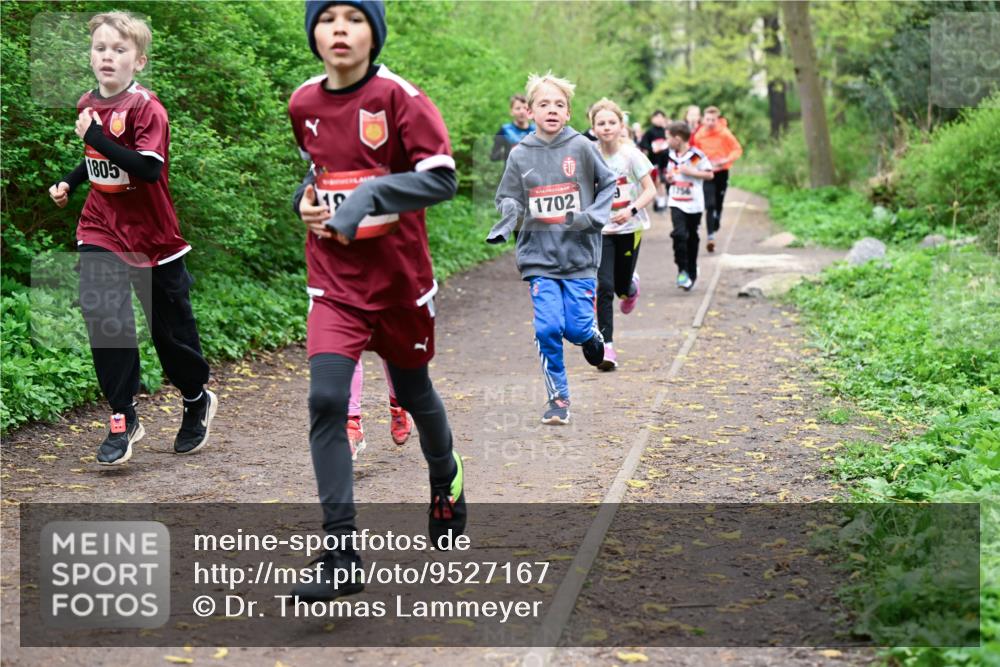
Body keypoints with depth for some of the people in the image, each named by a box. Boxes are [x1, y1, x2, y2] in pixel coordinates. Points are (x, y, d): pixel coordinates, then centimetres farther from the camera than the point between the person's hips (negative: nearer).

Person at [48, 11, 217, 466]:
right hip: (101, 229, 5)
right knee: (103, 317, -13)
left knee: (169, 326, 8)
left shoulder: (146, 109, -16)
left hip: (151, 236, -4)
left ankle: (197, 402, 33)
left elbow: (149, 168, -28)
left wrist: (97, 135, -29)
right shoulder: (88, 105, 4)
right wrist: (69, 182, 8)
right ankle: (122, 419, -4)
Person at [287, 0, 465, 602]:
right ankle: (342, 557, -13)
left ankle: (446, 479, 51)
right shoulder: (303, 104, 4)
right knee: (327, 400, -15)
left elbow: (443, 178, -16)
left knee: (413, 390, 17)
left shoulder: (400, 96, -12)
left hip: (399, 275, -2)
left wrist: (369, 195, -25)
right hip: (334, 278, 2)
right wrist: (308, 196, 3)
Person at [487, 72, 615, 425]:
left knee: (577, 328, -4)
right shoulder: (520, 154, 1)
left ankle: (592, 337, 34)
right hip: (538, 257, 1)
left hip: (579, 255, -1)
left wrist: (593, 216, -6)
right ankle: (558, 398, 9)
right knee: (547, 329, -6)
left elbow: (608, 183, 8)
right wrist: (508, 216, -14)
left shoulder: (581, 147, -2)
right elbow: (509, 198, 8)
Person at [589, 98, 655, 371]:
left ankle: (631, 286, 50)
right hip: (601, 229, 1)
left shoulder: (631, 154, -10)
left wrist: (631, 210, -25)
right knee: (604, 286, -12)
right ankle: (606, 346, -8)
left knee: (621, 286, 10)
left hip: (629, 228, -1)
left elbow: (650, 190, -10)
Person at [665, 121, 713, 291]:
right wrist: (669, 177, 2)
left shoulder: (696, 155, -10)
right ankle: (682, 270, -9)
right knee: (679, 234, -17)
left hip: (694, 204, -3)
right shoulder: (672, 156, 8)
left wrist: (690, 172, -18)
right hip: (676, 203, 3)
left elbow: (709, 175, -8)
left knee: (692, 238, 9)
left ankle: (691, 273, 21)